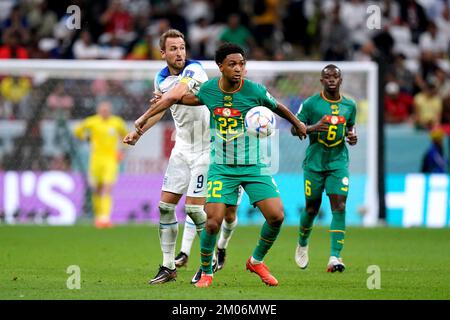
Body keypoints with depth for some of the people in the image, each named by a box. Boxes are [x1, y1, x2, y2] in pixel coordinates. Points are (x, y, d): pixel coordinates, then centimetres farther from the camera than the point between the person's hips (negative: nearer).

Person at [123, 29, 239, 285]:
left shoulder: (194, 69, -17)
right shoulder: (161, 78, 6)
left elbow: (178, 92, -37)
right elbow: (160, 108, 24)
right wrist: (138, 133, 19)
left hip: (206, 147, -7)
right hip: (182, 147, 7)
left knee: (193, 208, -12)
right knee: (165, 206, 2)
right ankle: (168, 267, 10)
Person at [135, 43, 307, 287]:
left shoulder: (255, 91, -9)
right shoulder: (208, 90, -5)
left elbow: (277, 107, 12)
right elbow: (172, 99, 10)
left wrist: (298, 124, 27)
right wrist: (145, 117, 10)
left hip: (253, 166, 0)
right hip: (221, 167, 0)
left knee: (276, 216, -12)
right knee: (213, 221, -13)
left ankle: (257, 261, 15)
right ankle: (206, 272, 11)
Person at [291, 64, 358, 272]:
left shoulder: (349, 106, 5)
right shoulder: (310, 104, -5)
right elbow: (295, 129, -1)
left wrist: (351, 136, -1)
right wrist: (313, 127, -20)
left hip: (338, 163, 2)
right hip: (314, 163, -2)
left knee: (339, 207, -14)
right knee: (312, 207, 7)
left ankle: (335, 257, -18)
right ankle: (302, 244, 37)